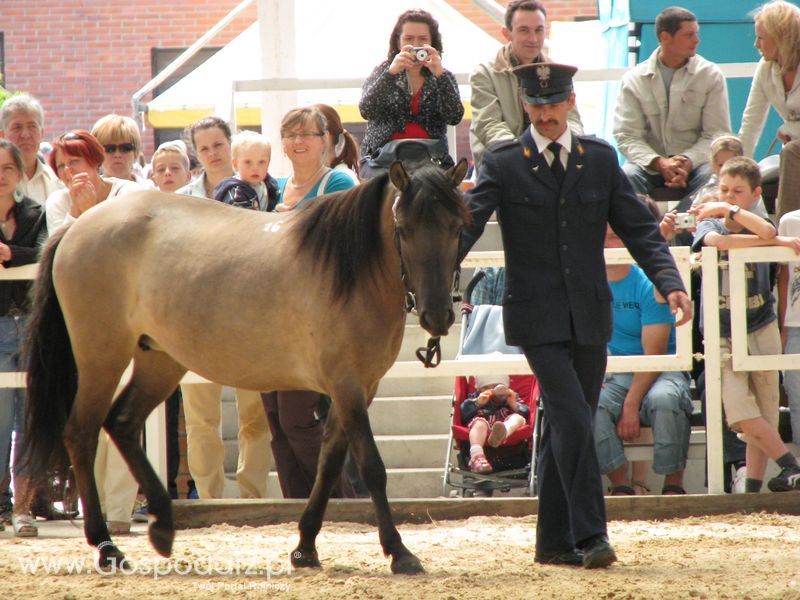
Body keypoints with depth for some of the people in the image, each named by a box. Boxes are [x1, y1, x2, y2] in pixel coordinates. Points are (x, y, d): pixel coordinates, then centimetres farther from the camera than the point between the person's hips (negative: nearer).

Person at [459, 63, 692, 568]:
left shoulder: (601, 159, 8)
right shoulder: (502, 163, 0)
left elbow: (639, 228, 6)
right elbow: (466, 224, -9)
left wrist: (670, 282, -9)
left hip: (589, 316, 4)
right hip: (537, 315, -4)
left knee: (567, 426, 9)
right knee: (573, 420, -15)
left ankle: (555, 540, 17)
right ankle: (590, 535, -14)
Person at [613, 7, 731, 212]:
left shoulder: (711, 76, 4)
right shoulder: (634, 80, 3)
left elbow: (717, 134, -2)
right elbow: (627, 136, -5)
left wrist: (688, 161, -21)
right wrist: (659, 163, -23)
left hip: (694, 162, 0)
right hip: (651, 164, 0)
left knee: (712, 177, -33)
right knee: (626, 176, -32)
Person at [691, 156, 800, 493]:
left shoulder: (760, 227, 4)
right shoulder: (709, 224, 5)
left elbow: (766, 232, -22)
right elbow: (718, 241, -20)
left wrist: (728, 210, -13)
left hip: (762, 331, 1)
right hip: (723, 336, -1)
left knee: (763, 417, 0)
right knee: (739, 411, -15)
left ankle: (753, 486, 3)